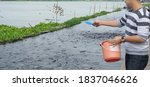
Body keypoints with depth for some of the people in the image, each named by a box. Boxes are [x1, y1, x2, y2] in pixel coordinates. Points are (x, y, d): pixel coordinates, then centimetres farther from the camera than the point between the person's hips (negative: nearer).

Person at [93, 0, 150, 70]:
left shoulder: (143, 16, -22)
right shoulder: (131, 12, 7)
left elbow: (142, 38, -27)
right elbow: (119, 22, 22)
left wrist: (122, 39, -21)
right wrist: (101, 22, 24)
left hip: (138, 57, -9)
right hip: (129, 54, 9)